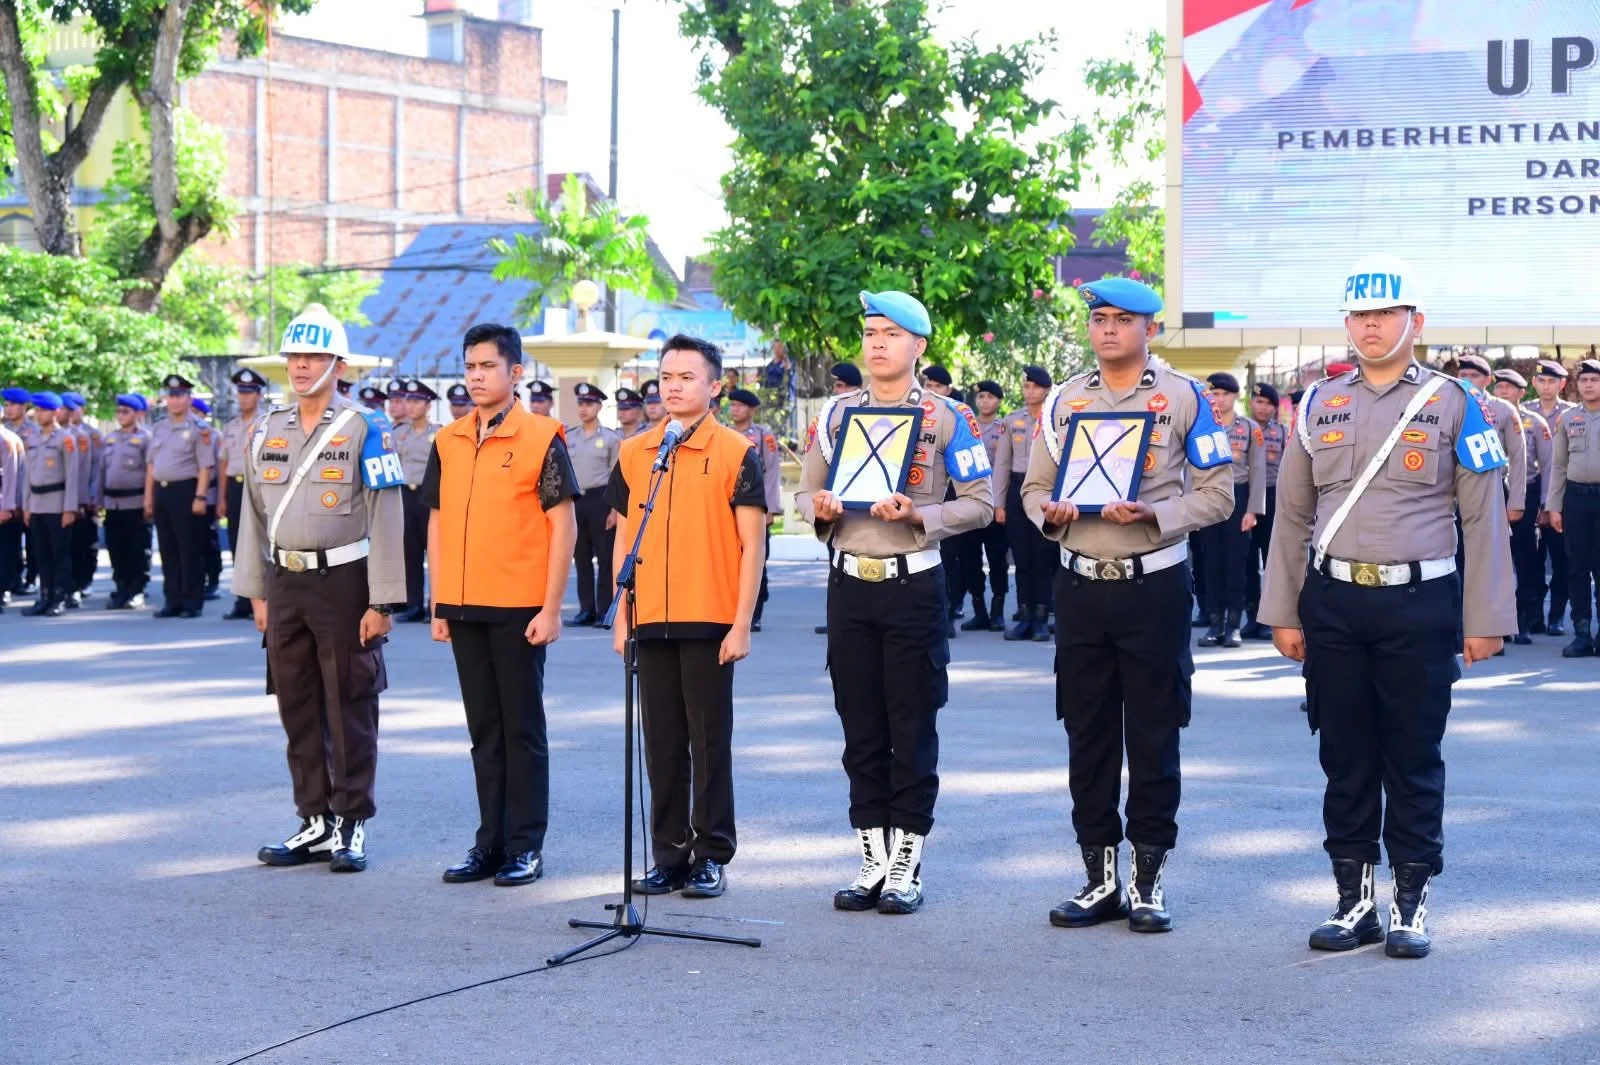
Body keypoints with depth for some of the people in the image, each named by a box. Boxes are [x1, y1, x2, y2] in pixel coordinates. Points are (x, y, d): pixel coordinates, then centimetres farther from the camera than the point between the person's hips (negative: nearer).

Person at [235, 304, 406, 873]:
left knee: (350, 708, 0)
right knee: (297, 709, 9)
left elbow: (386, 519, -9)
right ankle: (315, 822, 18)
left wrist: (380, 602, -13)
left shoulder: (364, 429, -6)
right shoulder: (268, 430, 10)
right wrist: (257, 591, 11)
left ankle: (351, 825, 8)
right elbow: (254, 515, 15)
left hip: (343, 583, -5)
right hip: (285, 584, 5)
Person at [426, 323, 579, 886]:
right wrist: (438, 604, 8)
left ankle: (526, 847, 9)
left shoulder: (541, 438, -6)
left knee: (522, 729, 2)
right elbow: (437, 522, 14)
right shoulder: (447, 442, 9)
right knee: (483, 730, 11)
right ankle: (490, 843, 18)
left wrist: (551, 609, -12)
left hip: (520, 609, -5)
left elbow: (563, 525, -7)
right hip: (464, 608, 5)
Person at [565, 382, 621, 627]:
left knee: (605, 557, -2)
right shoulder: (568, 437, 9)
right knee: (581, 557, 7)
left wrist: (615, 509, -7)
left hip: (600, 498, -4)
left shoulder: (610, 438, -1)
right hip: (575, 499, 4)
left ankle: (605, 611, 2)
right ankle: (586, 609, 14)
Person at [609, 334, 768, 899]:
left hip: (710, 622, -4)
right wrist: (622, 616, 8)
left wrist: (741, 623, -10)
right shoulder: (634, 452, 10)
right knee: (662, 743, 9)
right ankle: (668, 856, 16)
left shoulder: (734, 452, -3)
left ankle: (711, 857, 10)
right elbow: (624, 538, 14)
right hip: (650, 621, 4)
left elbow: (752, 545, -4)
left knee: (710, 742, 1)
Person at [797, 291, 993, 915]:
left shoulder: (945, 417, -1)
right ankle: (873, 862, 16)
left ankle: (907, 867, 8)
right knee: (861, 729, 8)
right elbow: (806, 493, 14)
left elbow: (980, 503, -3)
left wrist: (919, 516, -18)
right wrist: (821, 510, -9)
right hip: (849, 584, 4)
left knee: (912, 729, 1)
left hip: (914, 583, -4)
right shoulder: (835, 413, 10)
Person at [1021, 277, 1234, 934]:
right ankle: (1099, 876, 16)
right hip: (1080, 585, 4)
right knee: (1087, 734, 7)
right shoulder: (1064, 400, 10)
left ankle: (1149, 877, 11)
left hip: (1155, 585, -3)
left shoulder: (1183, 398, -1)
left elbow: (1217, 494, -3)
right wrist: (1050, 512, -9)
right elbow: (1034, 487, 13)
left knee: (1153, 735, 1)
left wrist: (1153, 513, -18)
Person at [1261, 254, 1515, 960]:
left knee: (1413, 760, 3)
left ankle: (1412, 901, 13)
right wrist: (1284, 612, 7)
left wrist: (1485, 619, -4)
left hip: (1418, 605, -3)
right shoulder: (1319, 404, 8)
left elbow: (1484, 517, 0)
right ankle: (1355, 900, 17)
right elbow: (1292, 513, 11)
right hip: (1333, 603, 3)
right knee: (1345, 758, 7)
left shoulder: (1452, 404, 0)